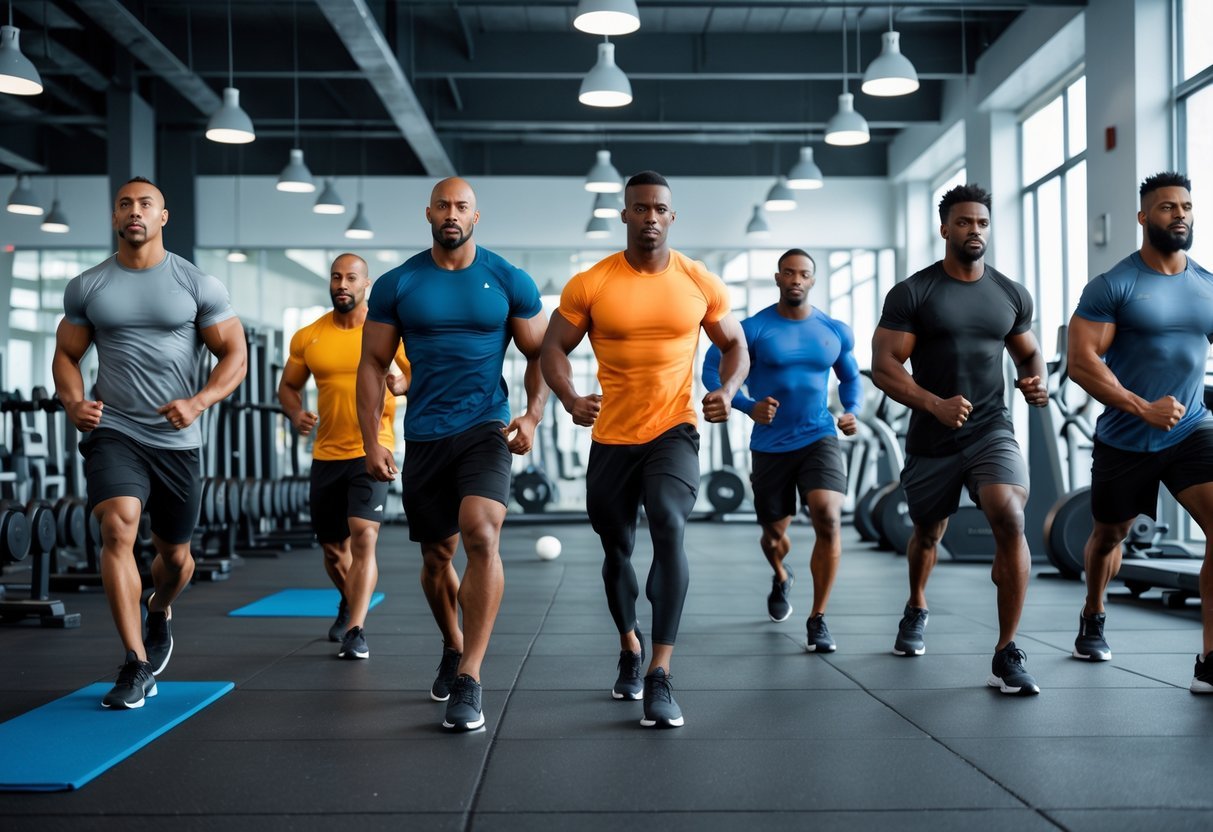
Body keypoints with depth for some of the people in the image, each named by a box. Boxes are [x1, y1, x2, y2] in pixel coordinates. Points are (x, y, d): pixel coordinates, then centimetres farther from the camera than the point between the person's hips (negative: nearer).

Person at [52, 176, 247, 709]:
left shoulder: (198, 285, -1)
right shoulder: (86, 287, 5)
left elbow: (235, 355, -1)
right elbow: (66, 355, 12)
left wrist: (198, 403, -18)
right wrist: (72, 402, -9)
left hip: (176, 440, 0)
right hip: (113, 432, 0)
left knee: (174, 554, 12)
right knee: (118, 530, -23)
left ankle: (159, 613, 48)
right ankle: (137, 666, -15)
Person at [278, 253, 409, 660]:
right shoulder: (307, 337, 4)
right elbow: (288, 386, 13)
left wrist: (401, 384, -22)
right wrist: (295, 413, -8)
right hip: (326, 454, 4)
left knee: (363, 537, -19)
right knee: (332, 547, 15)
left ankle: (356, 631, -14)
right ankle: (350, 601, 45)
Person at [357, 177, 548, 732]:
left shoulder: (510, 282, 1)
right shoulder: (396, 285, 3)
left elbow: (539, 354, 6)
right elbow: (373, 364, 6)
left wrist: (533, 416, -10)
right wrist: (371, 443, -1)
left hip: (486, 430, -2)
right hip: (423, 437, 2)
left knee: (481, 538, -24)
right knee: (436, 557, 12)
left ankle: (469, 679, -18)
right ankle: (453, 647, 40)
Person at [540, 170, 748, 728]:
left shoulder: (701, 283, -2)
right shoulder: (589, 284, -6)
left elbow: (734, 345, 9)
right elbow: (552, 349, -1)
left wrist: (728, 389, -11)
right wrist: (570, 399, -21)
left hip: (673, 432, -1)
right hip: (611, 438, 1)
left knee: (669, 529, -25)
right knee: (617, 549, 15)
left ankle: (660, 676, -21)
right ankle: (630, 646, 43)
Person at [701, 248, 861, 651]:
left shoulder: (836, 332, 3)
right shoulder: (754, 328, -7)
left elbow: (850, 378, 18)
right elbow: (711, 368, -6)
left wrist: (852, 411, -2)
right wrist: (748, 406, -20)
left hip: (819, 439, 1)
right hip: (770, 447, 0)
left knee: (828, 518, -22)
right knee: (774, 533, 12)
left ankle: (818, 620, -8)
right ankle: (781, 577, 51)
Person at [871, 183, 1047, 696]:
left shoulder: (1012, 295, 5)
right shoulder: (912, 293, -6)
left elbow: (1028, 353, 20)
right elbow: (883, 367, -12)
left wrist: (1037, 382, -4)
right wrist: (936, 405, -26)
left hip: (992, 431, 1)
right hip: (931, 439, 0)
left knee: (1010, 518, -26)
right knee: (928, 533, 19)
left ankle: (1006, 656, -17)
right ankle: (916, 608, 53)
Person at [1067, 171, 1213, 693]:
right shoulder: (1112, 286, -10)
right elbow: (1081, 361, -16)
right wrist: (1144, 409, -23)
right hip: (1124, 440, -3)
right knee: (1109, 535, 17)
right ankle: (1092, 619, 47)